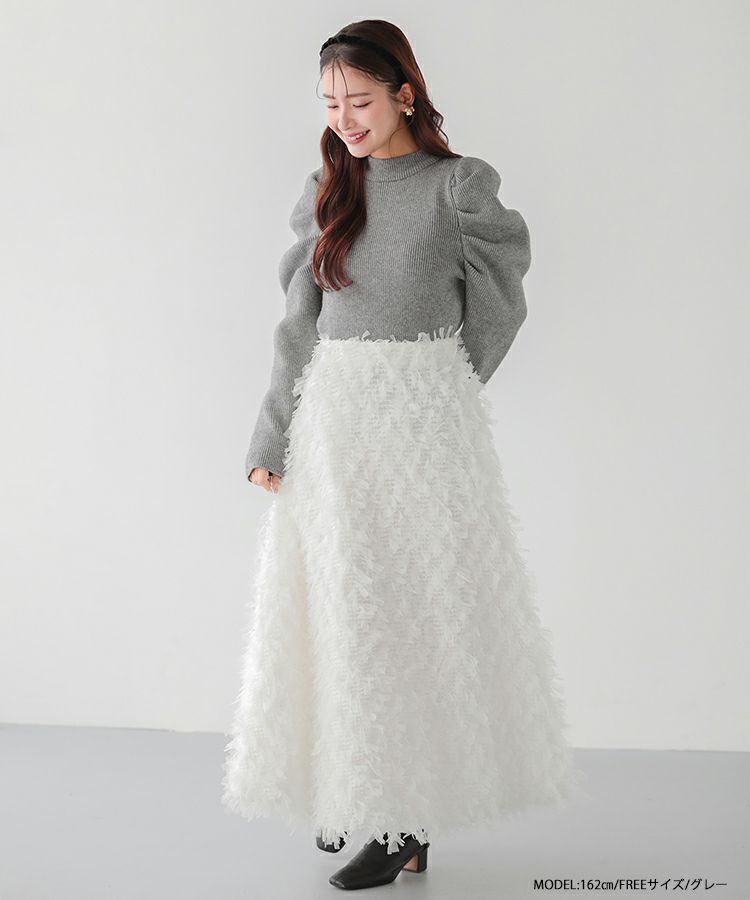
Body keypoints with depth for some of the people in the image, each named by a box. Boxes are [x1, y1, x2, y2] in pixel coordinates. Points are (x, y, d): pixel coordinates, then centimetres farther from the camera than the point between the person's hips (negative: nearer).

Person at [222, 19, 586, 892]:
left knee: (414, 606, -1)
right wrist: (272, 441, 3)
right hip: (332, 418, 5)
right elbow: (300, 323, 8)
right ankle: (352, 788, 24)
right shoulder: (327, 189, 10)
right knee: (341, 610, 8)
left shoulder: (459, 185, -3)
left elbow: (496, 306, 6)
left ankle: (406, 821, 9)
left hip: (423, 419, -4)